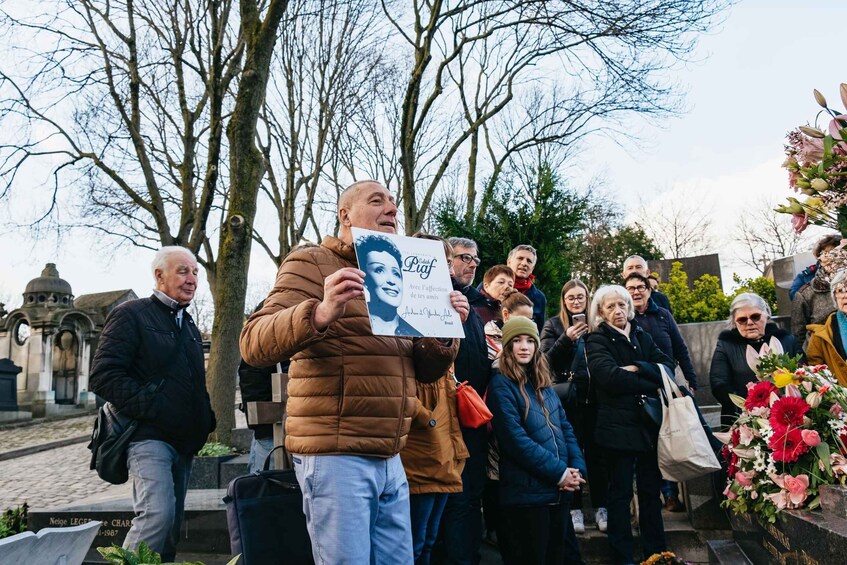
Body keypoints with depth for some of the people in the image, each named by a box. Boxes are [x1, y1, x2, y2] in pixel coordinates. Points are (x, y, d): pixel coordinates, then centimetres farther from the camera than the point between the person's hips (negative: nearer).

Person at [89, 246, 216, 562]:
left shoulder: (189, 325, 22)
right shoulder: (132, 315, -2)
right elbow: (104, 376, -12)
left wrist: (205, 421, 13)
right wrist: (151, 409, -19)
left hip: (184, 441, 8)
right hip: (148, 437, -8)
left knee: (172, 526, 10)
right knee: (158, 515, -22)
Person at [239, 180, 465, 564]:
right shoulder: (311, 264, -4)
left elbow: (425, 370, 17)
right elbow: (254, 344, -17)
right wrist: (320, 312, -34)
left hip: (389, 459, 7)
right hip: (334, 455, -7)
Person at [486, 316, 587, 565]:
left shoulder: (543, 382, 13)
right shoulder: (501, 385, -10)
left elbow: (564, 427, 12)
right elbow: (516, 439, -18)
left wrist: (577, 469, -4)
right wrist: (560, 472, -16)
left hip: (559, 488, 7)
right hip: (527, 491, -7)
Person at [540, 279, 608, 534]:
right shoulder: (553, 325, 3)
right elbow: (547, 361, -8)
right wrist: (566, 339, -20)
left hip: (595, 398, 2)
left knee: (596, 452, 5)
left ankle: (600, 507, 15)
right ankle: (574, 508, 12)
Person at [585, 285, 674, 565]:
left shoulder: (642, 336, 13)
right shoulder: (596, 341, -3)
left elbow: (667, 366, 0)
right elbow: (611, 377, -19)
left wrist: (637, 368, -17)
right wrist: (653, 383, -12)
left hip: (650, 423, 5)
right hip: (619, 426, -5)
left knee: (651, 490, 12)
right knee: (620, 493, 4)